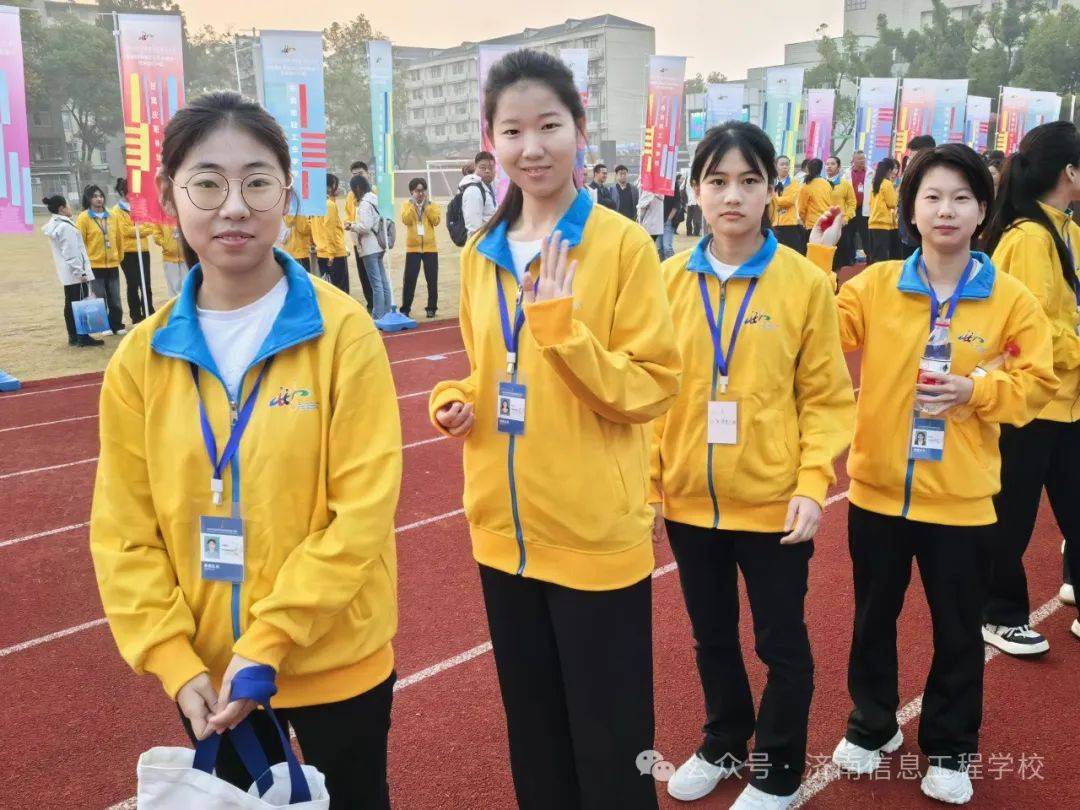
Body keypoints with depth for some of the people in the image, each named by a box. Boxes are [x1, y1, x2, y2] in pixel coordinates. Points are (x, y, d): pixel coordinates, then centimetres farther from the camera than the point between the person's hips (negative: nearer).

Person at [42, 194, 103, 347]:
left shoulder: (54, 225, 13)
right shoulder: (65, 227, -17)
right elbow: (70, 253, -20)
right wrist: (80, 272, -18)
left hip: (66, 274, 10)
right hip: (75, 273, -10)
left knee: (71, 304, 12)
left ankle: (73, 336, 17)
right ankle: (83, 337, -8)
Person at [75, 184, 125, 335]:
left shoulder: (111, 217, 9)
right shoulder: (83, 218, -5)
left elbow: (118, 238, 15)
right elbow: (80, 243, -6)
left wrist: (119, 256, 16)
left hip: (112, 265, 4)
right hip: (94, 266, -4)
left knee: (115, 299, 8)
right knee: (99, 299, 2)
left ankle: (117, 325, 17)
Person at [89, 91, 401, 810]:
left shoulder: (343, 331, -14)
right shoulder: (142, 357, -4)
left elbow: (363, 507, -16)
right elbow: (124, 530, -1)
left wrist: (270, 639, -18)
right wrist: (174, 660, -9)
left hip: (333, 659, -2)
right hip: (209, 671, 3)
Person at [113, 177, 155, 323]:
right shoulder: (117, 210, -3)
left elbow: (151, 226, 6)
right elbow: (125, 230, -13)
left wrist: (137, 229, -10)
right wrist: (143, 228, -7)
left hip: (143, 250, 4)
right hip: (128, 252, -4)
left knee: (146, 284, 7)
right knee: (133, 285, 2)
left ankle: (149, 314, 14)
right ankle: (136, 316, 9)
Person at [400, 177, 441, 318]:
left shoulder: (432, 205, 7)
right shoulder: (407, 205, 4)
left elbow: (436, 220, -10)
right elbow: (406, 220, -13)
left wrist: (427, 206, -10)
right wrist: (413, 204, -14)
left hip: (430, 247, 1)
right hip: (413, 248, -1)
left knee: (432, 280, 4)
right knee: (409, 280, -2)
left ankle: (431, 308, 14)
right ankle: (405, 309, 5)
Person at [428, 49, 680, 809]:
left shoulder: (622, 244, -11)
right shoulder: (481, 254, 6)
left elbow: (651, 386, -13)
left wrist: (560, 324, -24)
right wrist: (459, 401, -3)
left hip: (596, 535, -5)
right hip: (505, 531, 5)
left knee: (609, 740, 9)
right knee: (533, 729, 21)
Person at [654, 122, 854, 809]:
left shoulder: (805, 282, -8)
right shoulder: (669, 279, -2)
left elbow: (828, 397, -5)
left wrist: (813, 484, -15)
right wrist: (648, 483, -1)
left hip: (773, 501, -3)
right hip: (688, 498, 3)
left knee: (781, 643, 12)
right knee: (712, 635, 20)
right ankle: (724, 745, 44)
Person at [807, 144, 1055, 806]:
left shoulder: (1010, 298, -4)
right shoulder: (875, 284, -2)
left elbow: (1039, 381, -2)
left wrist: (975, 391, -17)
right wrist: (818, 256, -19)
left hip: (961, 499, -1)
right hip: (878, 490, 1)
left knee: (958, 630, 13)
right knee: (875, 618, 17)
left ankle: (951, 748, 34)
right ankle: (872, 725, 39)